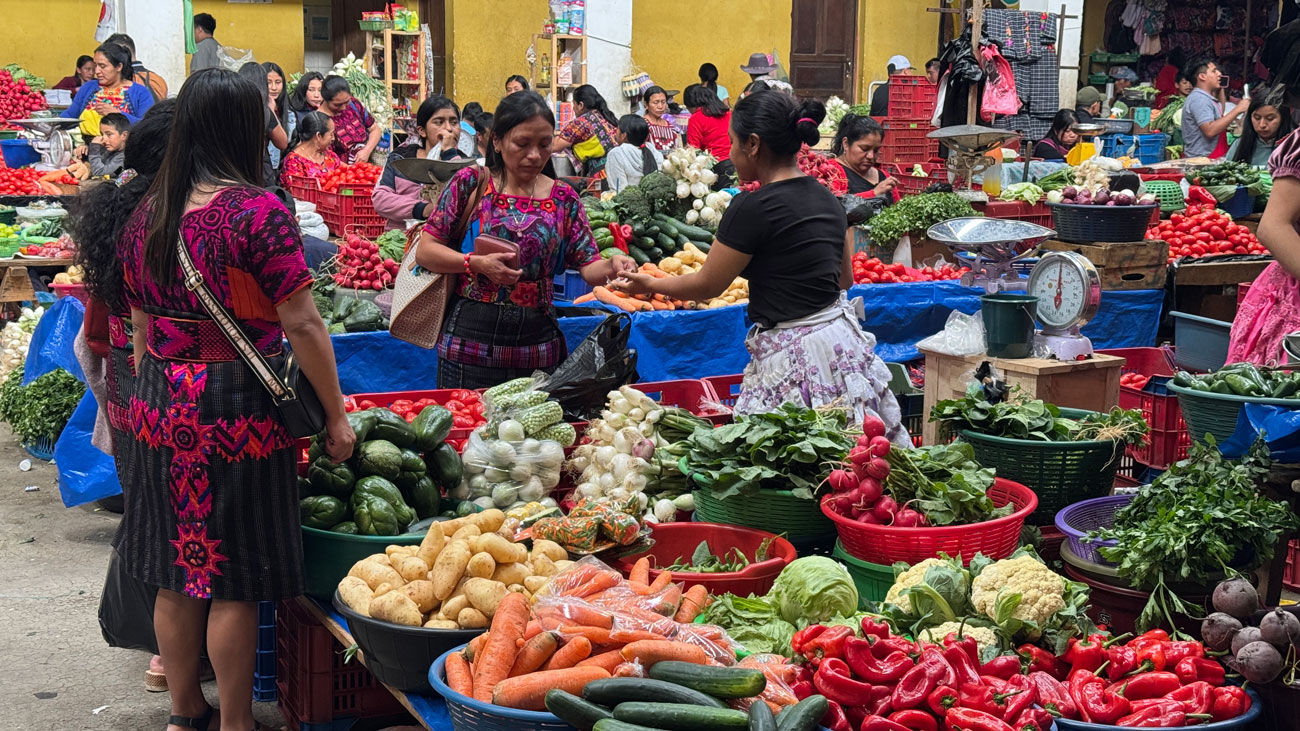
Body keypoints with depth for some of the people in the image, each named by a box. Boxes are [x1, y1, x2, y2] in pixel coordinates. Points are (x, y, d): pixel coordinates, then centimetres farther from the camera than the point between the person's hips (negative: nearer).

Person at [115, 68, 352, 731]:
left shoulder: (146, 215, 5)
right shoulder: (258, 211, -14)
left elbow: (142, 327, 13)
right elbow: (301, 324, -15)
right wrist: (336, 414, -7)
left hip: (159, 404, 6)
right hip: (237, 409, -6)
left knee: (176, 574, 16)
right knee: (236, 578, 5)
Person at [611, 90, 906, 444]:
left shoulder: (752, 208, -14)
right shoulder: (827, 198, 9)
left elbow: (707, 286, -3)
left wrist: (650, 284, 12)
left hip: (792, 354, -8)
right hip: (845, 339, 8)